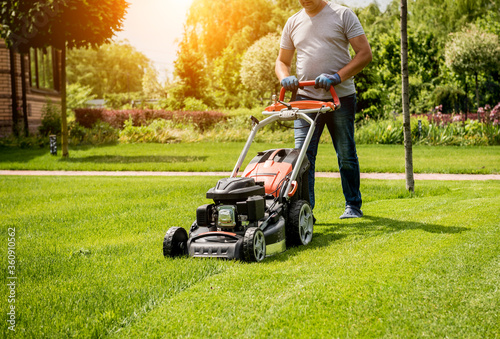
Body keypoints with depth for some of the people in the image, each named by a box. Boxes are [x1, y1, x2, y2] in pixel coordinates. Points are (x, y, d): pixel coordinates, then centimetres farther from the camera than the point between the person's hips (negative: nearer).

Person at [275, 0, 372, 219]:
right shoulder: (293, 23, 12)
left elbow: (365, 54, -6)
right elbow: (282, 61, 19)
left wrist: (337, 77, -18)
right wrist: (285, 78, -4)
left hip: (341, 97, -3)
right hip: (306, 98, 3)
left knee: (346, 155, 6)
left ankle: (353, 206, 20)